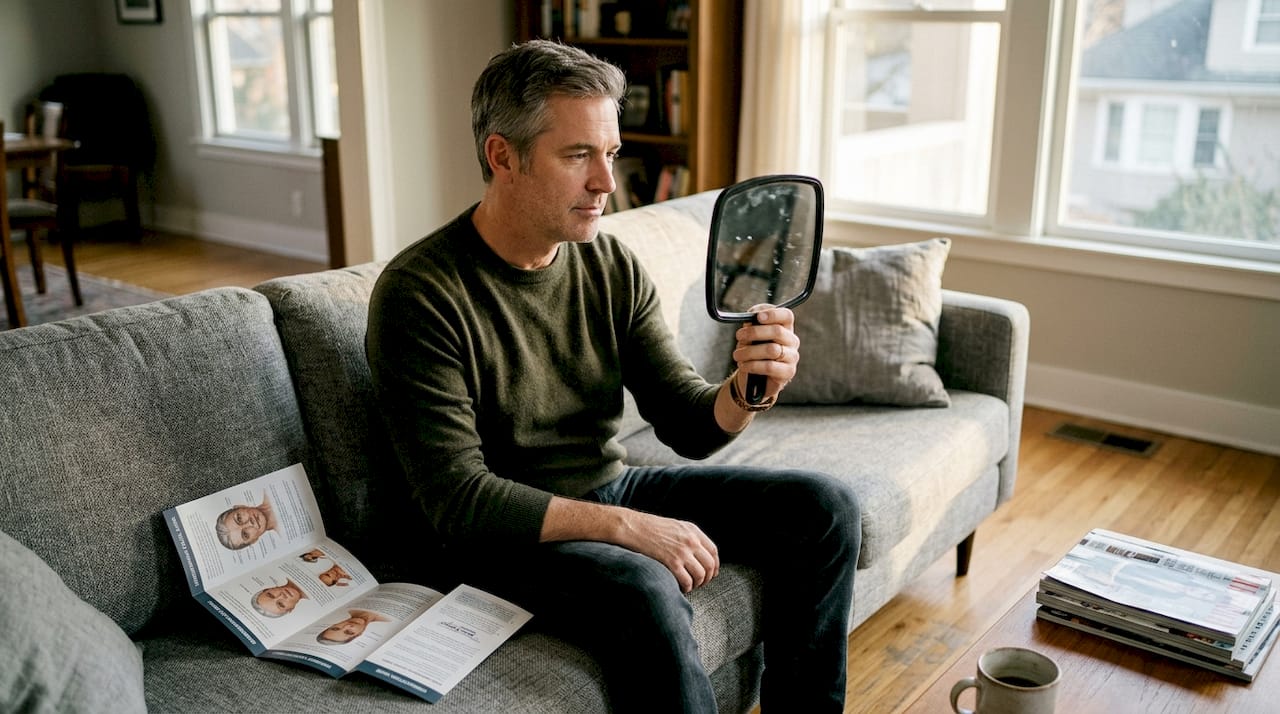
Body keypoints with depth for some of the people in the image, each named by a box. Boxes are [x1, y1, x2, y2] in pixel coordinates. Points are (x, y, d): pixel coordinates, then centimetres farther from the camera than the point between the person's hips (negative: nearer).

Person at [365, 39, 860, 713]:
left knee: (825, 506, -2)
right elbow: (459, 499, -22)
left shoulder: (612, 267, -2)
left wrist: (745, 391, -25)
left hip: (610, 487, 7)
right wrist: (627, 526, -28)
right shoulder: (419, 295, -20)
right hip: (503, 531, -6)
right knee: (646, 592, -36)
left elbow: (688, 424, -1)